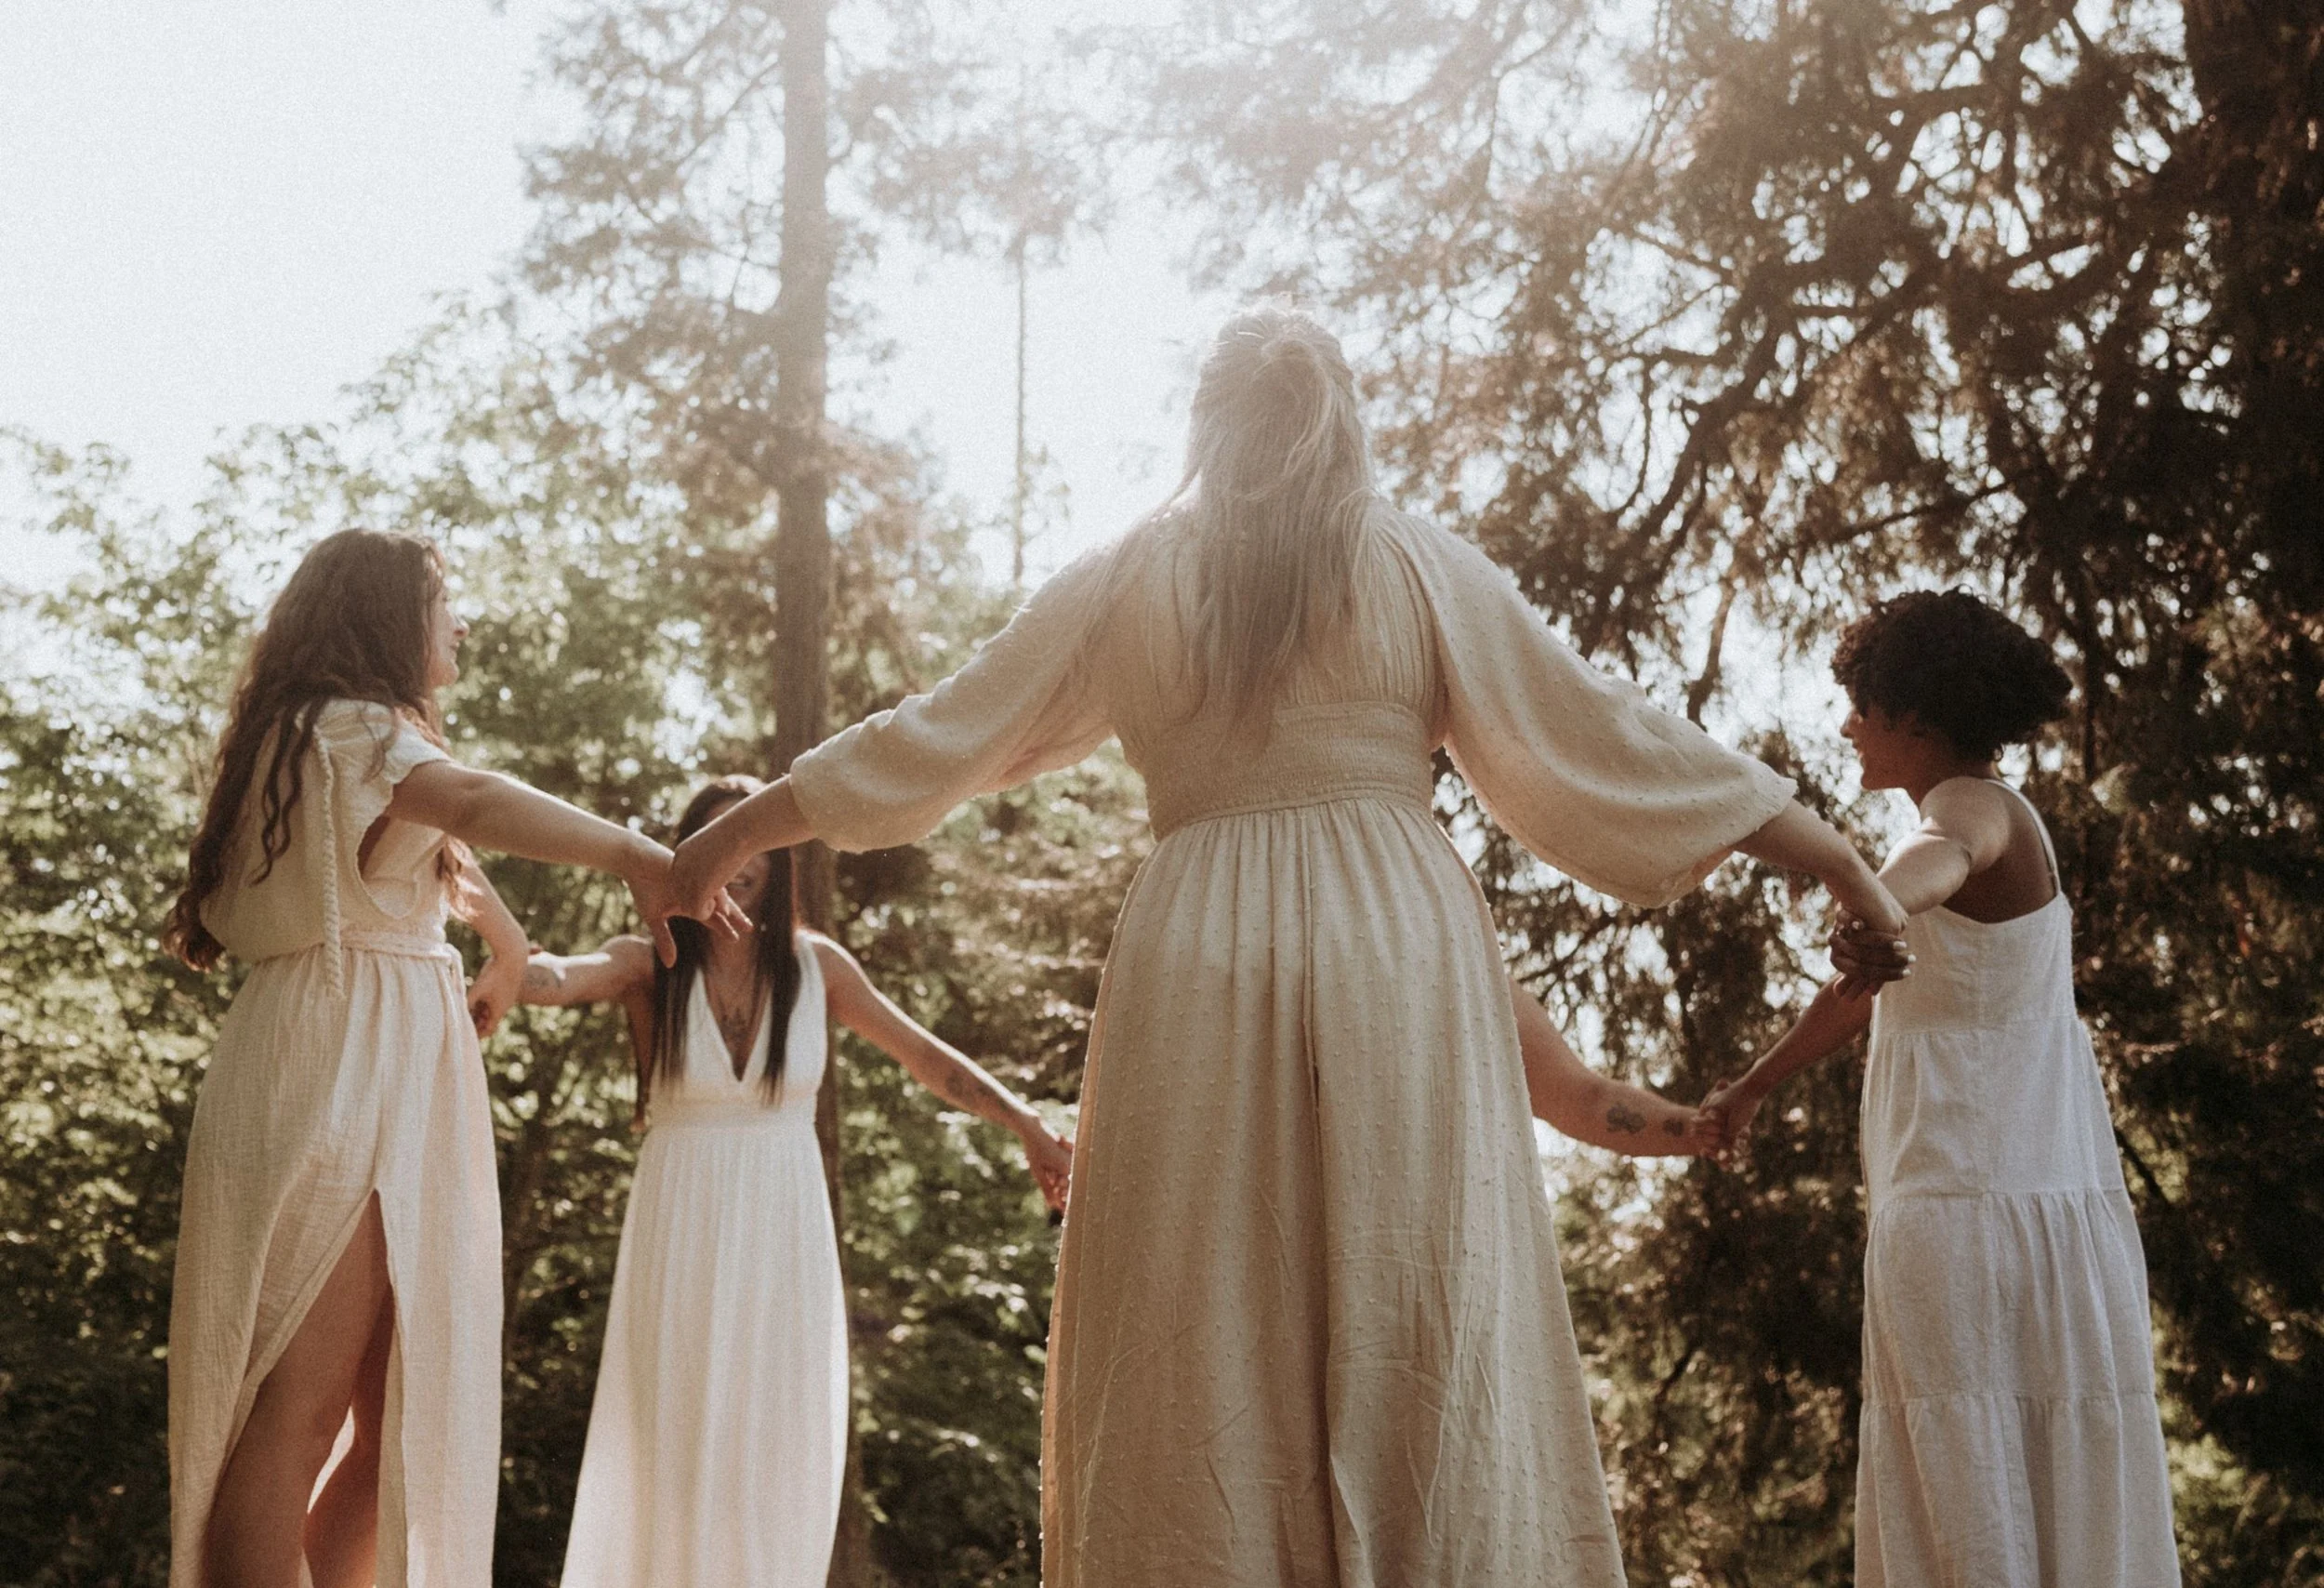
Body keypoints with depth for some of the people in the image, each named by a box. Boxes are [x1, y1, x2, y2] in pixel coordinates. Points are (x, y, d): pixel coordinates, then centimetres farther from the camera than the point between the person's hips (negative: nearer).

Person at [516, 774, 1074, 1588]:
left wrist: (1027, 1124, -4)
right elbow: (555, 976, -24)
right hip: (684, 1232, -1)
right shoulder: (648, 964, -4)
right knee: (676, 1451, -5)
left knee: (776, 1451, 0)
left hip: (785, 1227, 2)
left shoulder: (815, 964, 1)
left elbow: (925, 1055, 7)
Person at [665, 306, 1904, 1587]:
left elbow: (941, 736, 13)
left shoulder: (1130, 580, 8)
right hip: (1401, 957, 0)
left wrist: (728, 837, 25)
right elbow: (1596, 737, 6)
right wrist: (1834, 857, 13)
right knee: (1422, 1345, 0)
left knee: (1197, 1353, 3)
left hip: (1199, 963, 1)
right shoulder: (1421, 566, 6)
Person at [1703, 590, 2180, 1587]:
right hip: (2058, 1213, 9)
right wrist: (1753, 1087, 42)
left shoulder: (1976, 807, -8)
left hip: (1966, 1217, -9)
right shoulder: (1995, 825, 22)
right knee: (2060, 1498, 5)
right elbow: (1869, 989, 33)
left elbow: (1940, 857, -35)